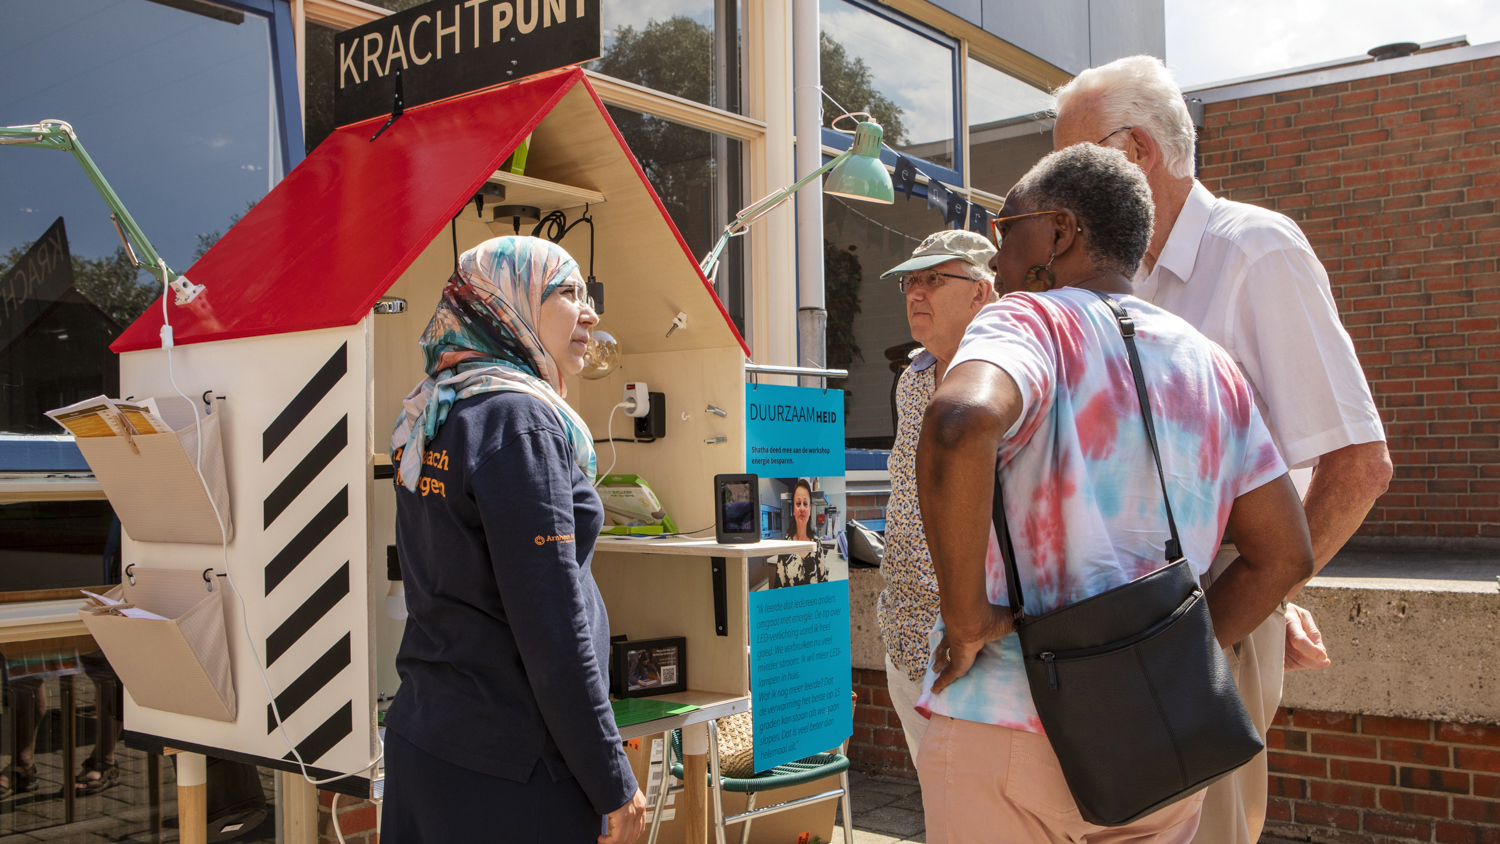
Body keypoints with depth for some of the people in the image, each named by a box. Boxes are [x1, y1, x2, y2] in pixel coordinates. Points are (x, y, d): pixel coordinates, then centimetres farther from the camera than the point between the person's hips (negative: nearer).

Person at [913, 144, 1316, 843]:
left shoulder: (1031, 321, -8)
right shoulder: (1209, 366, 12)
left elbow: (962, 423, -31)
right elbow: (1285, 554, 12)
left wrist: (965, 617, -21)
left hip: (1010, 726, -5)